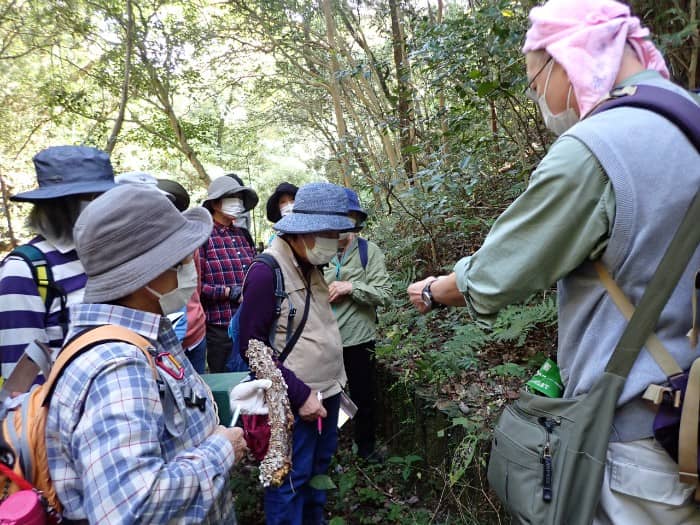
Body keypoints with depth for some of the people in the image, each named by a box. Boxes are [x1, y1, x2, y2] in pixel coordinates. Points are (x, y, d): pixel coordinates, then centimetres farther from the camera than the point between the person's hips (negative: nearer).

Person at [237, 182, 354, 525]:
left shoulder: (310, 266, 7)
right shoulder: (267, 271, -18)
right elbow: (253, 348, -18)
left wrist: (333, 382, 15)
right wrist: (299, 394, -20)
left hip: (328, 391, 8)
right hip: (296, 400, -8)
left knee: (319, 468, 22)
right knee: (291, 479, 5)